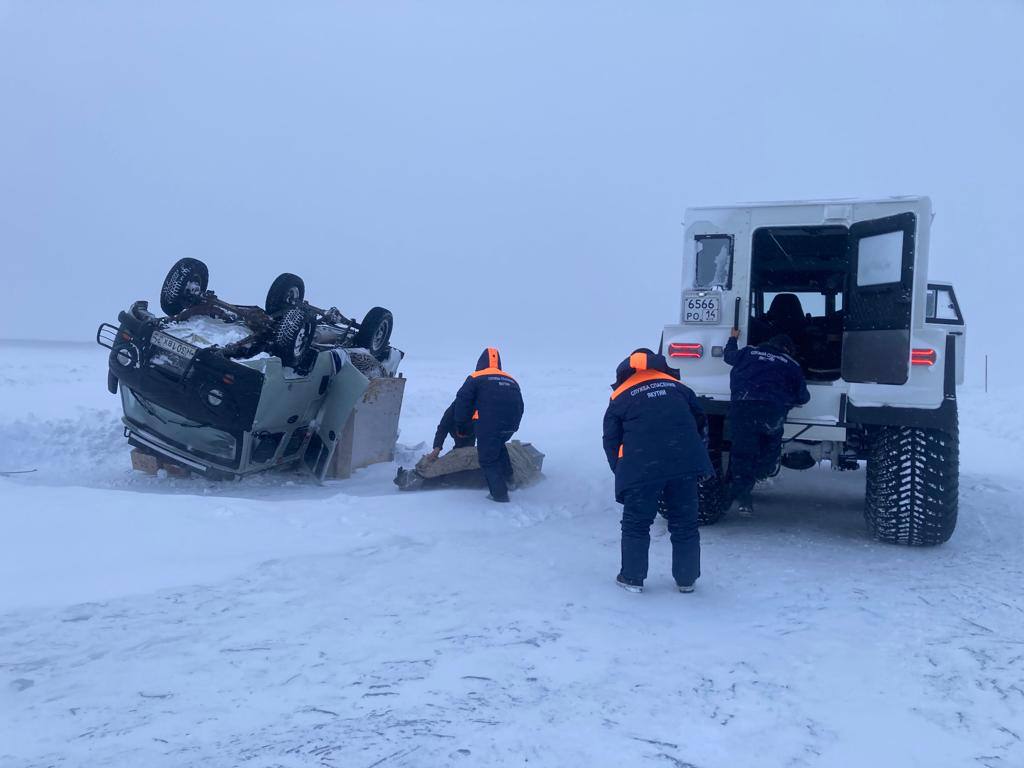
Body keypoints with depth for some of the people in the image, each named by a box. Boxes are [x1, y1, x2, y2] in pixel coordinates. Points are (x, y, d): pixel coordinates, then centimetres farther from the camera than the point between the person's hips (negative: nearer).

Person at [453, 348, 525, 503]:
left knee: (488, 460, 6)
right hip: (510, 426, 6)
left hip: (488, 426, -5)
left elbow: (462, 402, 0)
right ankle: (508, 476, 26)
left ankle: (500, 494, 1)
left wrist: (460, 426, 9)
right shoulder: (512, 381, 21)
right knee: (498, 445, 32)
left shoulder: (475, 378, 5)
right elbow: (519, 407, 23)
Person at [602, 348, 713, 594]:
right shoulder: (678, 387, 20)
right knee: (685, 523, 15)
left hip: (641, 468, -2)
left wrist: (622, 473, 21)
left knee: (636, 523, 12)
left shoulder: (620, 399, 13)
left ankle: (632, 577, 18)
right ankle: (686, 579, 23)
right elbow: (700, 423, 25)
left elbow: (611, 442, 11)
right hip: (684, 463, 3)